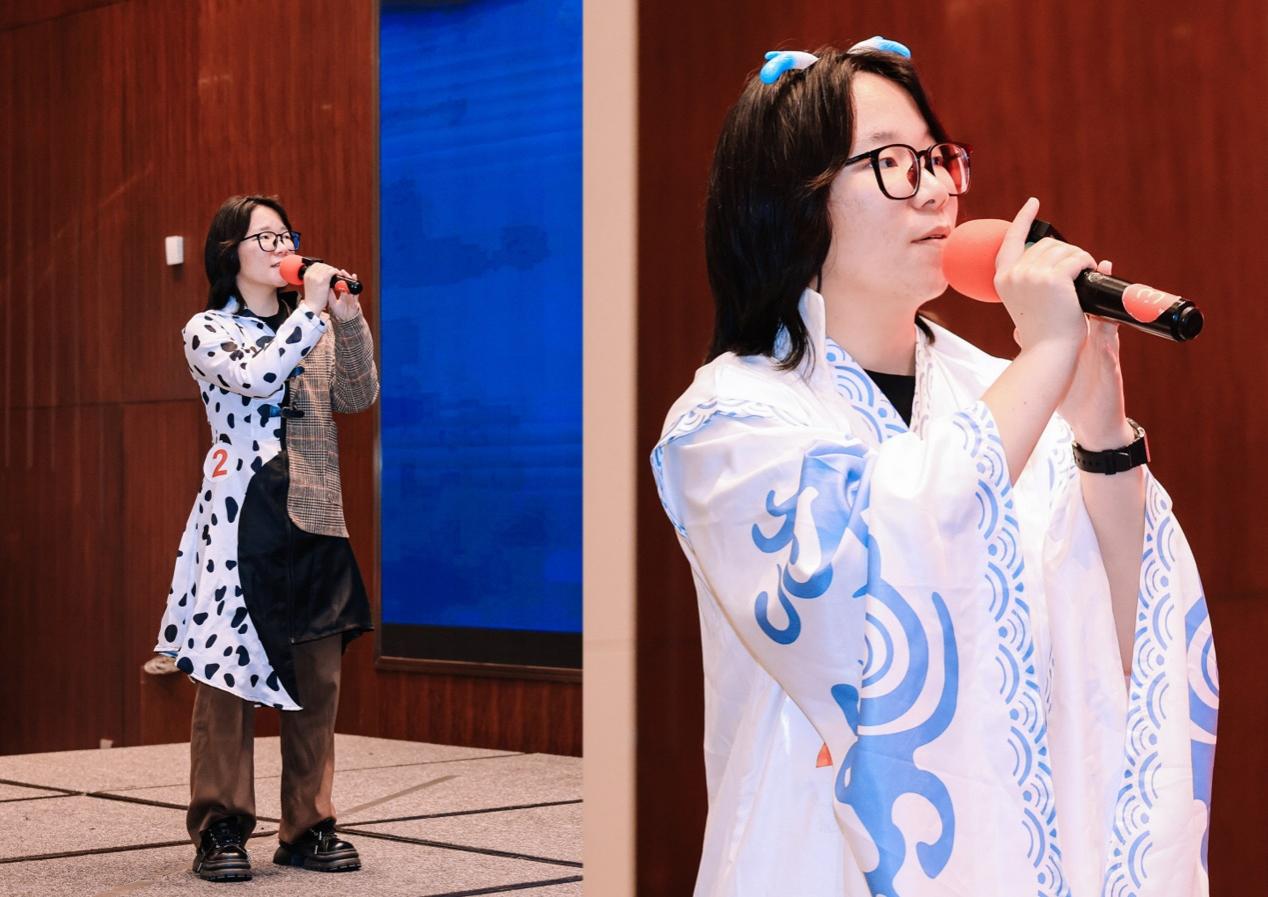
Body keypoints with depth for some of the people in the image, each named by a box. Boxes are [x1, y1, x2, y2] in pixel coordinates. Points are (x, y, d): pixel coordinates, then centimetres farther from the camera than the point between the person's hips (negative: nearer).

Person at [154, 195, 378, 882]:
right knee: (228, 672, -5)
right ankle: (220, 831, 3)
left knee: (318, 677, 4)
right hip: (242, 520, -5)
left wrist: (348, 319, -6)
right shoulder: (207, 331, 2)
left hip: (315, 520, 5)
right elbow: (257, 378, -17)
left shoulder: (312, 326, 17)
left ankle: (309, 826, 12)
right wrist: (313, 309, -11)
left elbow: (358, 397, 5)